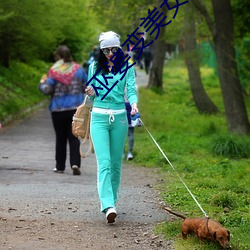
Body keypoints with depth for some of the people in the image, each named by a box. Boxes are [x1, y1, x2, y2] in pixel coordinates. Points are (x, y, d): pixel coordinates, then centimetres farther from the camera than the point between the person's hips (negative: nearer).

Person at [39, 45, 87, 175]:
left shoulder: (54, 71, -9)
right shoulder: (78, 69, 2)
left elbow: (47, 90, -11)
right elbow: (87, 87, 6)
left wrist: (42, 83, 9)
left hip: (58, 109, -2)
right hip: (76, 108, 2)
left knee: (60, 138, 10)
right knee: (74, 137, 3)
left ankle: (60, 166, 16)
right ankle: (75, 163, -14)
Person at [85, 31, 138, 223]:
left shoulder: (126, 67, 4)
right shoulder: (95, 67, 7)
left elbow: (131, 89, -5)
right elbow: (92, 94, 14)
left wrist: (134, 104, -26)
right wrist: (91, 93, -10)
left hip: (119, 117, 1)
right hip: (99, 117, -1)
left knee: (116, 163, 7)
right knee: (104, 162, -13)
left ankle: (111, 199, 22)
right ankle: (108, 206, -23)